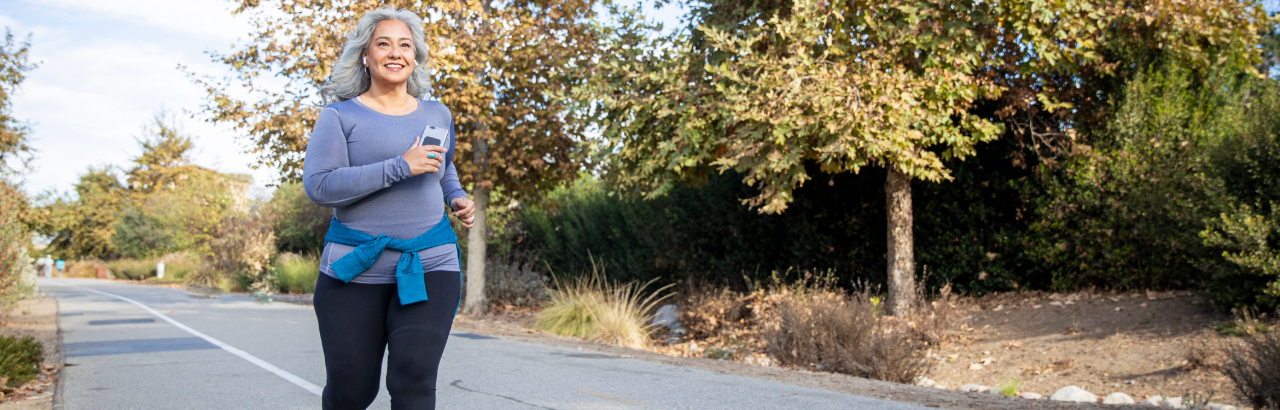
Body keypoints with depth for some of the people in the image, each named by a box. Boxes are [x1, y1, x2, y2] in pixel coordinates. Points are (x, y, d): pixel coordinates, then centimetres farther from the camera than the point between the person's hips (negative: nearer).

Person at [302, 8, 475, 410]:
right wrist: (399, 167, -19)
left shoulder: (437, 115, 14)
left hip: (429, 264, 2)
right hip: (355, 268, -2)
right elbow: (318, 186, -13)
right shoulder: (340, 116, 0)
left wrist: (457, 197, 9)